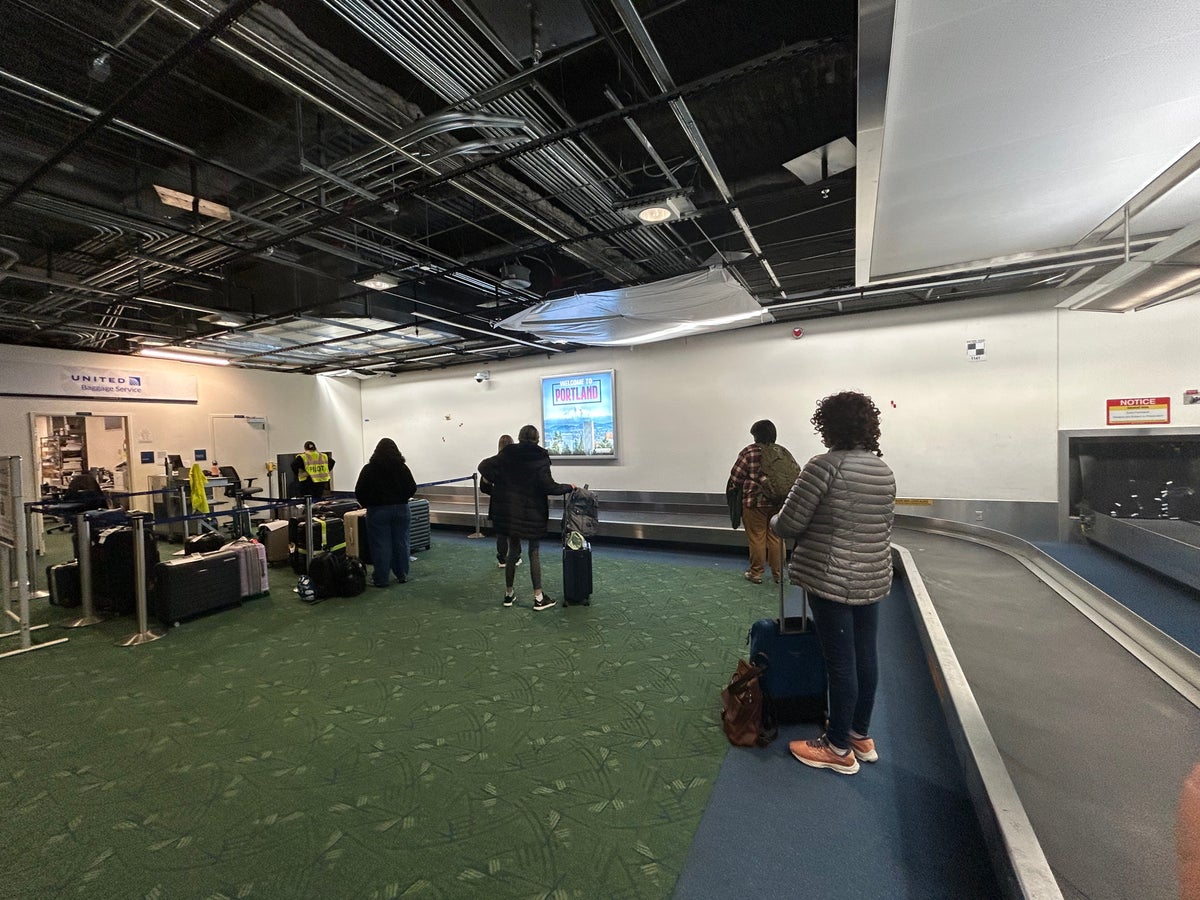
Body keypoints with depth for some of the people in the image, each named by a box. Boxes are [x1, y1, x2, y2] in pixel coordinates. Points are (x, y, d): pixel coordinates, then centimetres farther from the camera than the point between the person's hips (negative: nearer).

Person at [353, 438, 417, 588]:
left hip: (378, 511, -2)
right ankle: (402, 575, 18)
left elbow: (359, 492, -7)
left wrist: (368, 505, 9)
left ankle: (380, 579, 8)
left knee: (380, 545, 2)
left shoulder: (369, 469, -6)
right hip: (400, 509, 3)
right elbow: (412, 488, 0)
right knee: (401, 542, 10)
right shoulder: (402, 467, 0)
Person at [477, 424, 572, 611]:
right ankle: (538, 598, 10)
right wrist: (569, 488, 0)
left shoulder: (507, 454, 0)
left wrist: (499, 482, 4)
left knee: (513, 550, 16)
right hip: (533, 512, -4)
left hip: (508, 510, 4)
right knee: (534, 553, 6)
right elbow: (549, 486, -15)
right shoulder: (539, 457, -12)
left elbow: (484, 466, -4)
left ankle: (509, 593, 25)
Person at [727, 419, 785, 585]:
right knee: (776, 538, 13)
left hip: (754, 502, -4)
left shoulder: (749, 451, -10)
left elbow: (736, 477, -9)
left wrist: (732, 492, 8)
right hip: (778, 503, 4)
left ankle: (756, 573, 17)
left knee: (756, 538, 6)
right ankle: (778, 573, 23)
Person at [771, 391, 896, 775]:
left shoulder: (824, 466, -18)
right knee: (865, 656, 18)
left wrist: (773, 523, 5)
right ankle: (861, 736, 36)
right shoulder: (884, 470, 8)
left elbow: (789, 525, -16)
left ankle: (839, 749, 22)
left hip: (832, 580, -8)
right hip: (874, 578, 8)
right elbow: (885, 526, 17)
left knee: (840, 663, 5)